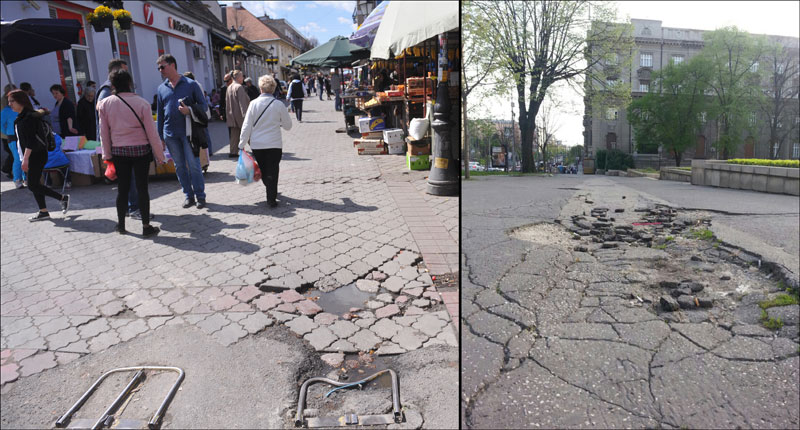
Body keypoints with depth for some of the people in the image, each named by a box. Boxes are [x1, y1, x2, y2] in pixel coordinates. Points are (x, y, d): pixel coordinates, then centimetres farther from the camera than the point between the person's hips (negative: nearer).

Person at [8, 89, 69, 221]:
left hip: (37, 155, -10)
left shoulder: (29, 117, -16)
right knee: (34, 184, 9)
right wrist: (24, 158, 21)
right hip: (31, 156, 10)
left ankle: (63, 198, 2)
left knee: (32, 185, -8)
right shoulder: (20, 117, 14)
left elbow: (30, 141, -22)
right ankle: (43, 212, 14)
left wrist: (25, 159, -24)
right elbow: (22, 139, 20)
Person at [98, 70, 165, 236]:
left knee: (123, 187, 13)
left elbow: (104, 132, 4)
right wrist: (159, 154, 0)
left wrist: (107, 154, 14)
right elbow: (151, 132, -8)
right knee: (142, 187, 1)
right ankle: (146, 226, 5)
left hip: (118, 151, 3)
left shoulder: (105, 104, -1)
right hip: (141, 150, -3)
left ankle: (121, 224, 23)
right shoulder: (141, 103, -10)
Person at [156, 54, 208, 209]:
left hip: (188, 131, -4)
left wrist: (190, 111, -19)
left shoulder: (191, 84, 0)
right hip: (170, 134, 4)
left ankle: (200, 196, 7)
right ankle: (189, 196, 17)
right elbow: (160, 113, 16)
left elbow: (203, 106, 1)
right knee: (180, 166, 8)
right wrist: (160, 136, 13)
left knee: (194, 165, -4)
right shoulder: (162, 88, 12)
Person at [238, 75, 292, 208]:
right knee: (272, 172, 6)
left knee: (263, 171, 19)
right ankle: (271, 199, 3)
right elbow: (288, 126, 2)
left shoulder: (254, 103, -6)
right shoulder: (279, 105, -8)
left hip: (257, 144, 2)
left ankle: (271, 194, 34)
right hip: (274, 144, -2)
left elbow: (247, 126, -4)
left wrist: (242, 143, 3)